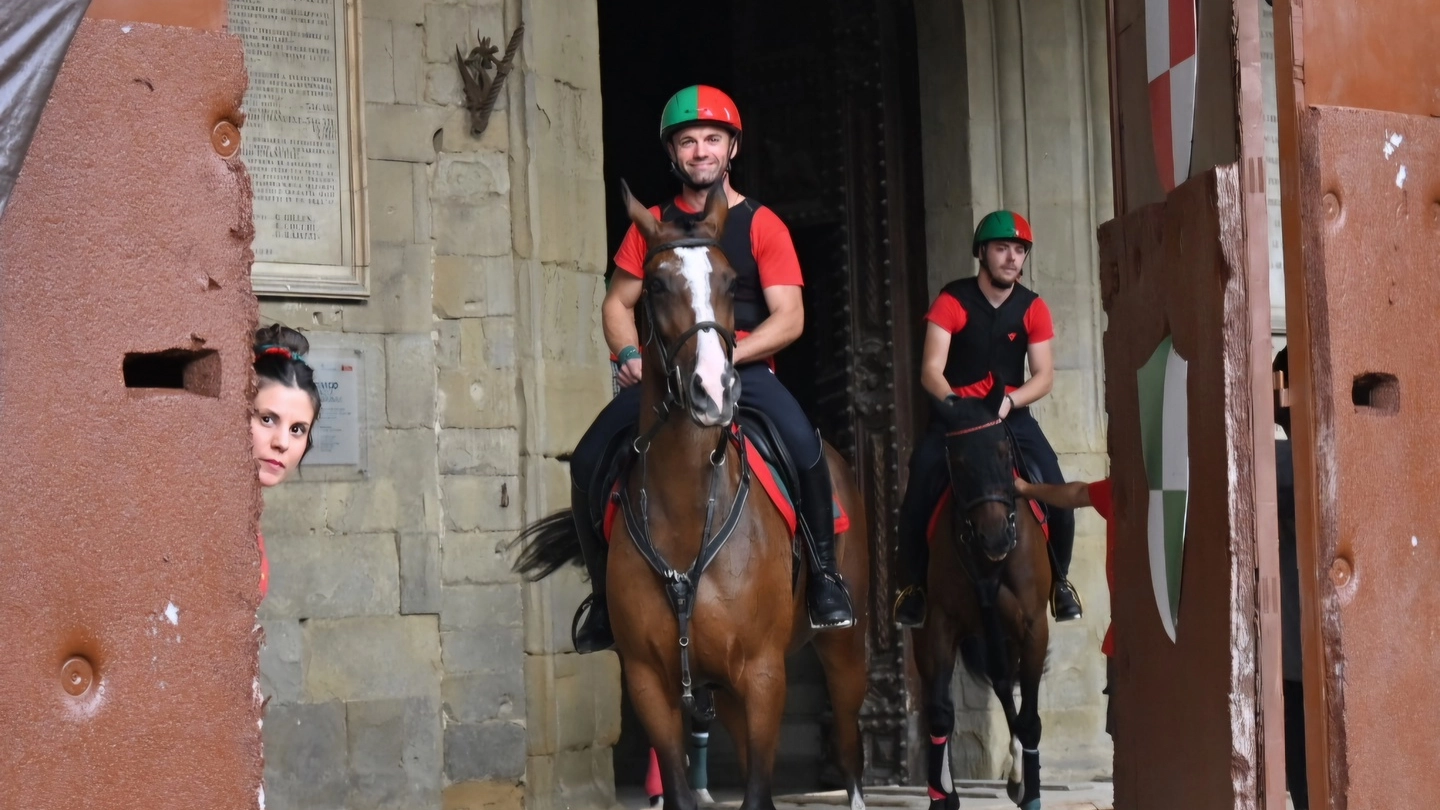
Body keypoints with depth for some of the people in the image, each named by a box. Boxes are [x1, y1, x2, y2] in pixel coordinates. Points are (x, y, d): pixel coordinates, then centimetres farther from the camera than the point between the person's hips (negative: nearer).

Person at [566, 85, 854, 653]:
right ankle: (605, 591, 3)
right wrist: (630, 355, -5)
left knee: (804, 444, -32)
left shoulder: (762, 226, 3)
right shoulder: (652, 224, 12)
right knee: (588, 460, -18)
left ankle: (824, 573, -12)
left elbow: (789, 318, -4)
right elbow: (618, 303, 16)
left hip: (745, 369, -3)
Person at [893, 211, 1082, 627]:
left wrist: (1008, 401, -22)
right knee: (920, 494, -25)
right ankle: (913, 585, -8)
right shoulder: (952, 302, -9)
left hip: (1012, 414, 2)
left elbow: (1044, 375, -3)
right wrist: (952, 402, -36)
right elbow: (931, 370, -16)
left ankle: (1059, 579, 6)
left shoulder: (1032, 308, 0)